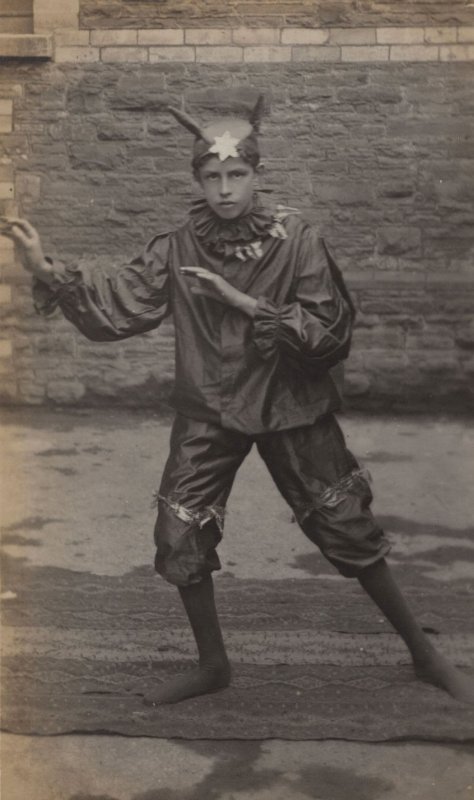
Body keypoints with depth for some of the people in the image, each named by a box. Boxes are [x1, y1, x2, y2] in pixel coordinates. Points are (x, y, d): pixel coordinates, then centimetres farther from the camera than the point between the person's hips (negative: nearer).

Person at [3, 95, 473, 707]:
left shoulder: (294, 240, -11)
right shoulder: (178, 249, -5)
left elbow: (331, 330, -14)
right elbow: (115, 303, -12)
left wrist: (249, 305, -22)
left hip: (291, 408, -2)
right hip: (209, 411, 3)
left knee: (349, 529, 2)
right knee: (180, 537, 0)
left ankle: (424, 654, 21)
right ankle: (212, 665, 24)